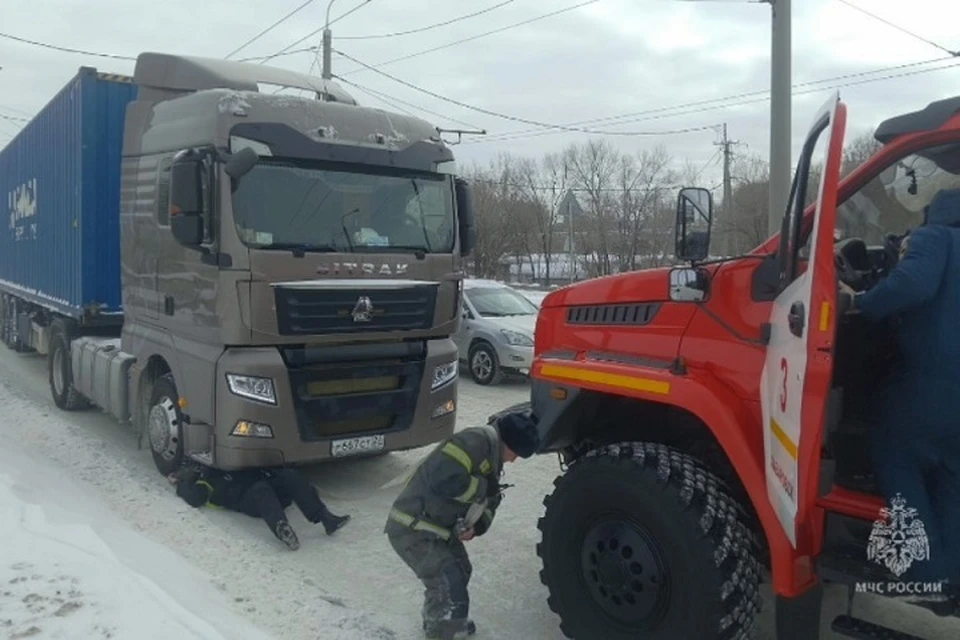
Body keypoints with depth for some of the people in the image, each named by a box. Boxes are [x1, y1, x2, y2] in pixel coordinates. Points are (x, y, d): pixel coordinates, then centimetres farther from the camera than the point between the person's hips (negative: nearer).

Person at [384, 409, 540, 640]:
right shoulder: (477, 441, -22)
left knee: (459, 572, 27)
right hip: (412, 529, -11)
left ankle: (436, 621, 50)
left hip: (437, 527, 11)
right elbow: (444, 479, -35)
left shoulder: (492, 457, 12)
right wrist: (484, 487, -20)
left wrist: (475, 525, -7)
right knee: (452, 593, -10)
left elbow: (486, 504, 15)